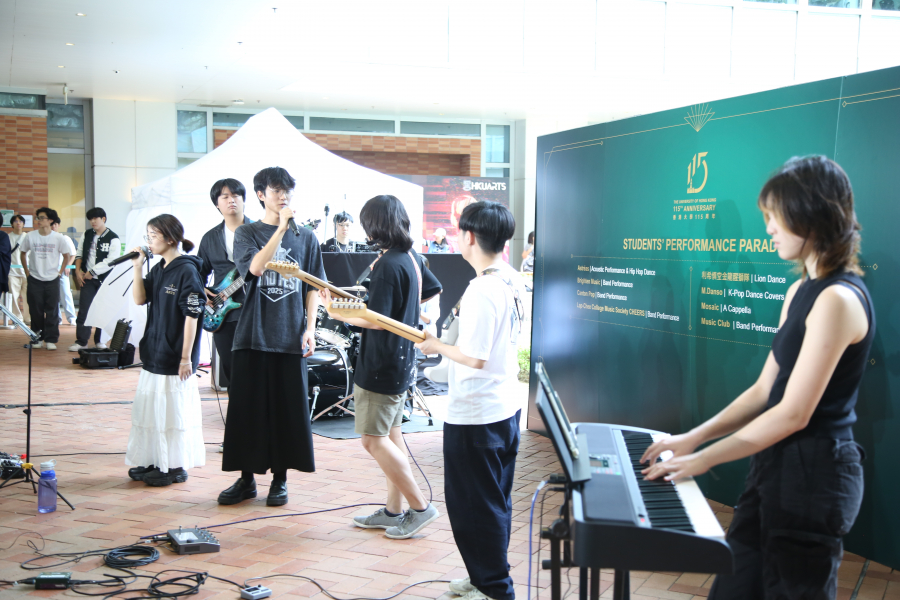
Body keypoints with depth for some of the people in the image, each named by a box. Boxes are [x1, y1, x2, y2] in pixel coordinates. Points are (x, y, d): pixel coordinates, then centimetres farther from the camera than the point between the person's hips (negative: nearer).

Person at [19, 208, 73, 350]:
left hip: (52, 279, -1)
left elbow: (66, 256, 7)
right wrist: (26, 271, 7)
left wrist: (60, 272, 2)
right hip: (34, 279, 1)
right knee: (36, 311, 4)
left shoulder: (59, 238, -5)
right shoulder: (30, 236, -2)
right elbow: (23, 253, 11)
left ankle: (51, 339, 7)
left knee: (52, 311, 0)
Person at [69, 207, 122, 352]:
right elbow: (79, 254, 19)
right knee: (84, 309, -4)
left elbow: (111, 260, -14)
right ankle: (81, 341, -1)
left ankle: (100, 340, 13)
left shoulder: (113, 238, -7)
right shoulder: (86, 235, 10)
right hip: (87, 279, 3)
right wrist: (78, 270, 2)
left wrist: (91, 272, -12)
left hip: (104, 279, -3)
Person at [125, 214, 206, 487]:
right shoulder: (158, 269, 11)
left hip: (175, 357, -9)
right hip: (154, 353, 9)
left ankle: (176, 467, 10)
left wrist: (186, 357, -18)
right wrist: (137, 267, -2)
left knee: (173, 410, -1)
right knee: (151, 408, 15)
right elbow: (139, 299, 8)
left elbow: (191, 316, -17)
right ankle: (154, 461, 27)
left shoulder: (186, 270, -15)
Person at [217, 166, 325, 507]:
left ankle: (279, 479, 16)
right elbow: (255, 267, -16)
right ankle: (247, 478, 17)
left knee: (288, 409, 4)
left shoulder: (305, 237, 8)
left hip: (290, 338, 1)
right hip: (252, 336, -1)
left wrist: (310, 328, -1)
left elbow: (313, 287, 9)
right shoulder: (247, 233, 4)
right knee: (247, 408, 4)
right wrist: (282, 228, -19)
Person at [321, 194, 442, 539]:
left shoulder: (387, 265, -21)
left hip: (381, 365, -10)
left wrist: (337, 313, -11)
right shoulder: (411, 257, 8)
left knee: (373, 440, -3)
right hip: (402, 360, 10)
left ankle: (420, 507, 2)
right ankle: (393, 511, 22)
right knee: (390, 435, 15)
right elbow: (432, 290, 24)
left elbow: (376, 319, -24)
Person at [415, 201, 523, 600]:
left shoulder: (482, 291, -23)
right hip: (506, 409, 10)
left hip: (474, 417, -10)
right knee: (495, 502, 19)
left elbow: (474, 357, -25)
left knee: (472, 507, 4)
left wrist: (438, 346, -10)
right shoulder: (511, 280, 4)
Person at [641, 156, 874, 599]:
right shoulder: (801, 292, 10)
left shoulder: (838, 299, -20)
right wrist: (694, 437, 5)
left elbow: (793, 413, -21)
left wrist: (704, 459, -15)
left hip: (813, 474, -9)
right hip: (777, 464, 9)